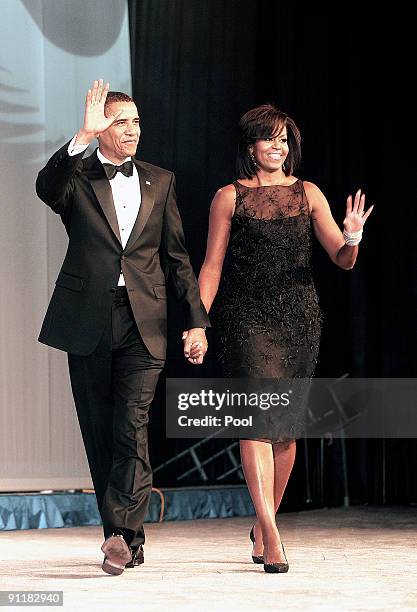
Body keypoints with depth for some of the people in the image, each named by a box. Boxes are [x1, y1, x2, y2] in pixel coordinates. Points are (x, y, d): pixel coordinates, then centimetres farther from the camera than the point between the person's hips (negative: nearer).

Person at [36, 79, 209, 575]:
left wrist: (197, 321, 6)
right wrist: (83, 137, -31)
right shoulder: (77, 178, 4)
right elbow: (46, 187, -21)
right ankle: (128, 540, 16)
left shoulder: (160, 182, 12)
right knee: (100, 433, 6)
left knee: (133, 427, -14)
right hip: (88, 322, 0)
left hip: (143, 324, 0)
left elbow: (176, 256, 12)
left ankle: (121, 533, -15)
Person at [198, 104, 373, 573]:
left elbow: (342, 260, 6)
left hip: (300, 318, 3)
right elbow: (213, 265, 3)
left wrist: (352, 236, -17)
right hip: (246, 318, -3)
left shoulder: (308, 194, 9)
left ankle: (262, 525, 26)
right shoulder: (229, 197, 4)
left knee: (287, 427, 8)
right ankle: (270, 535, -19)